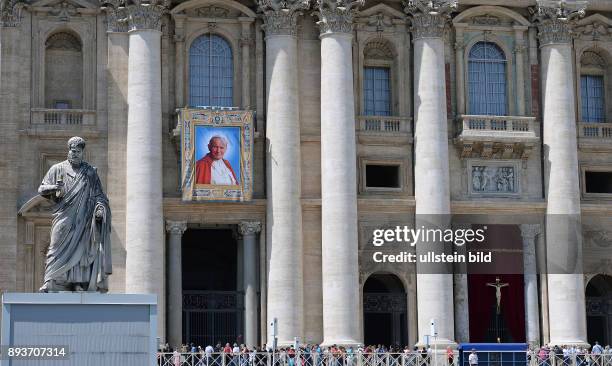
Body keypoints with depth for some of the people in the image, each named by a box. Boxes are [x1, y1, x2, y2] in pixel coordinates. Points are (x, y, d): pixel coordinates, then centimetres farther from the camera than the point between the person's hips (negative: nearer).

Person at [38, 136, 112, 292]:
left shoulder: (90, 172, 13)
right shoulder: (57, 169, 10)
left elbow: (99, 195, 11)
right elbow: (41, 189, 7)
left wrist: (100, 208, -8)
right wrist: (54, 187, -14)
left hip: (83, 221, 1)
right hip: (64, 219, -1)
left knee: (82, 250, -5)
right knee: (59, 251, -10)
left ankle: (81, 285, -7)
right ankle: (49, 284, -13)